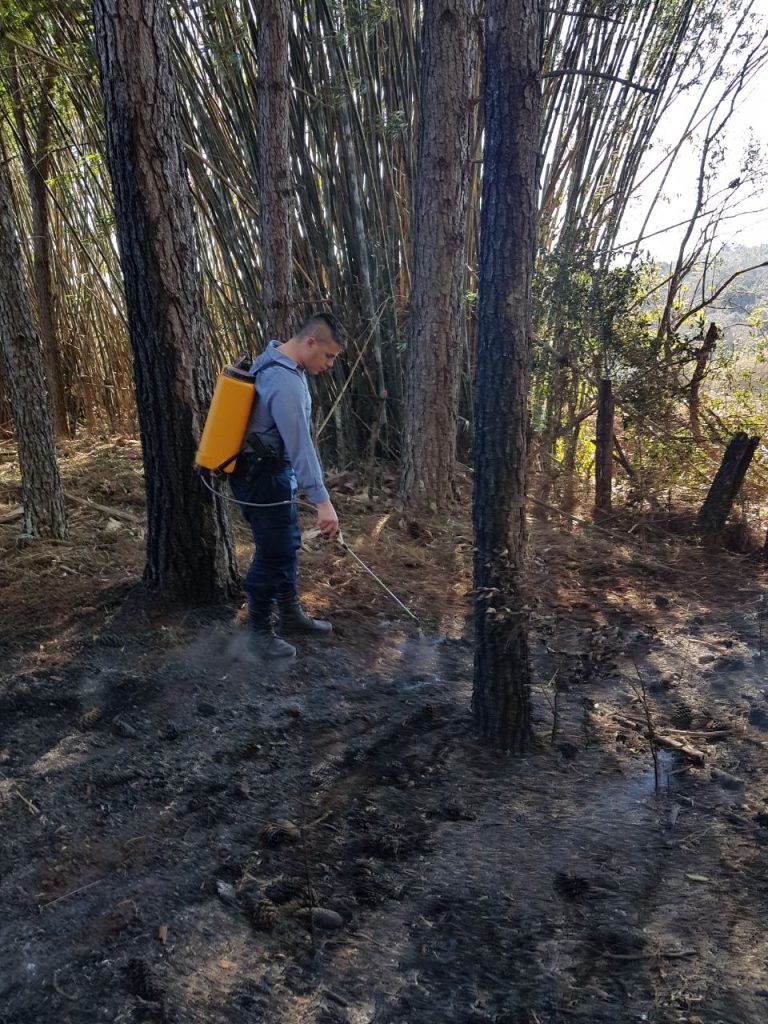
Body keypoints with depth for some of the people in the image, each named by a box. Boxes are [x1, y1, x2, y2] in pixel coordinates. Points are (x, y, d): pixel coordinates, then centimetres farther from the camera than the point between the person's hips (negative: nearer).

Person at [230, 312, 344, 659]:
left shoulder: (277, 360, 6)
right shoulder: (285, 382, -27)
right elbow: (300, 444, -32)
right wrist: (322, 501, -34)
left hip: (273, 471, 10)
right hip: (262, 477, -10)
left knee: (288, 547, 18)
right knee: (272, 554, 0)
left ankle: (291, 616, 32)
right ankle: (260, 630, 16)